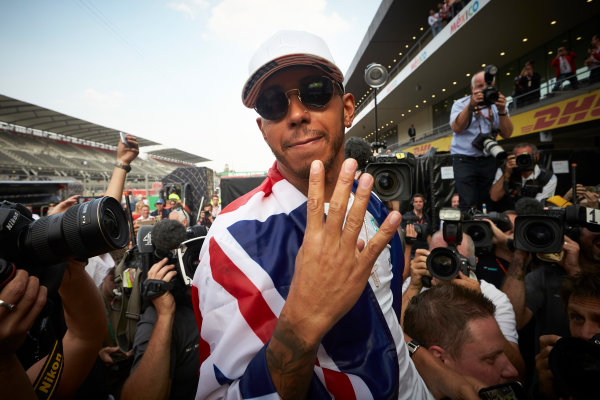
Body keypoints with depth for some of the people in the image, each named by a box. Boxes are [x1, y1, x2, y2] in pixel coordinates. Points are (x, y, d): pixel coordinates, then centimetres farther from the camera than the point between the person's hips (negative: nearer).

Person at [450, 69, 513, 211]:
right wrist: (471, 105, -20)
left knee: (486, 204, 6)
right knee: (468, 205, -12)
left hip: (488, 161, 3)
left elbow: (507, 134, 0)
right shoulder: (460, 104, 6)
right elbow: (457, 128, -13)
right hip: (464, 160, -3)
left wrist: (501, 111, -13)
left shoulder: (496, 106, 11)